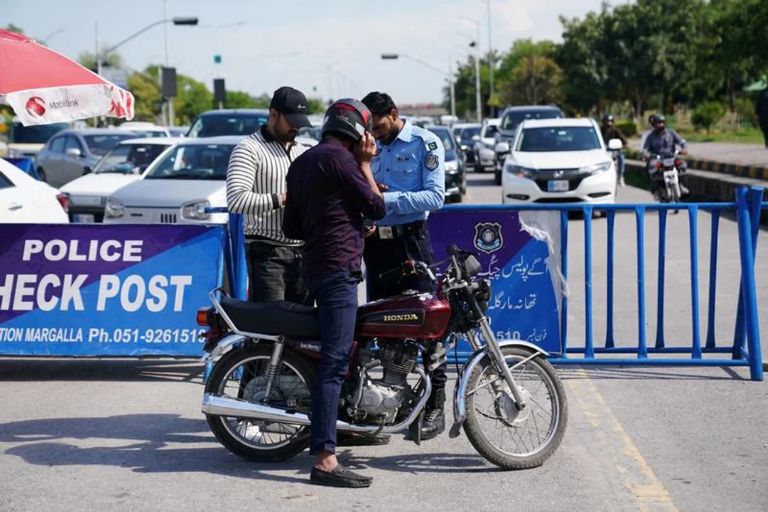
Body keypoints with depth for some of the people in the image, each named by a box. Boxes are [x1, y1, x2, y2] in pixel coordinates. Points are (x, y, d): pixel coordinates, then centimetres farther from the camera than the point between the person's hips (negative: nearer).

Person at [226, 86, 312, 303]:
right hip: (268, 252, -7)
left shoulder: (303, 153, 21)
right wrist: (280, 199, -17)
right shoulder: (249, 150, -4)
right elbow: (236, 199, -17)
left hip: (302, 251, 7)